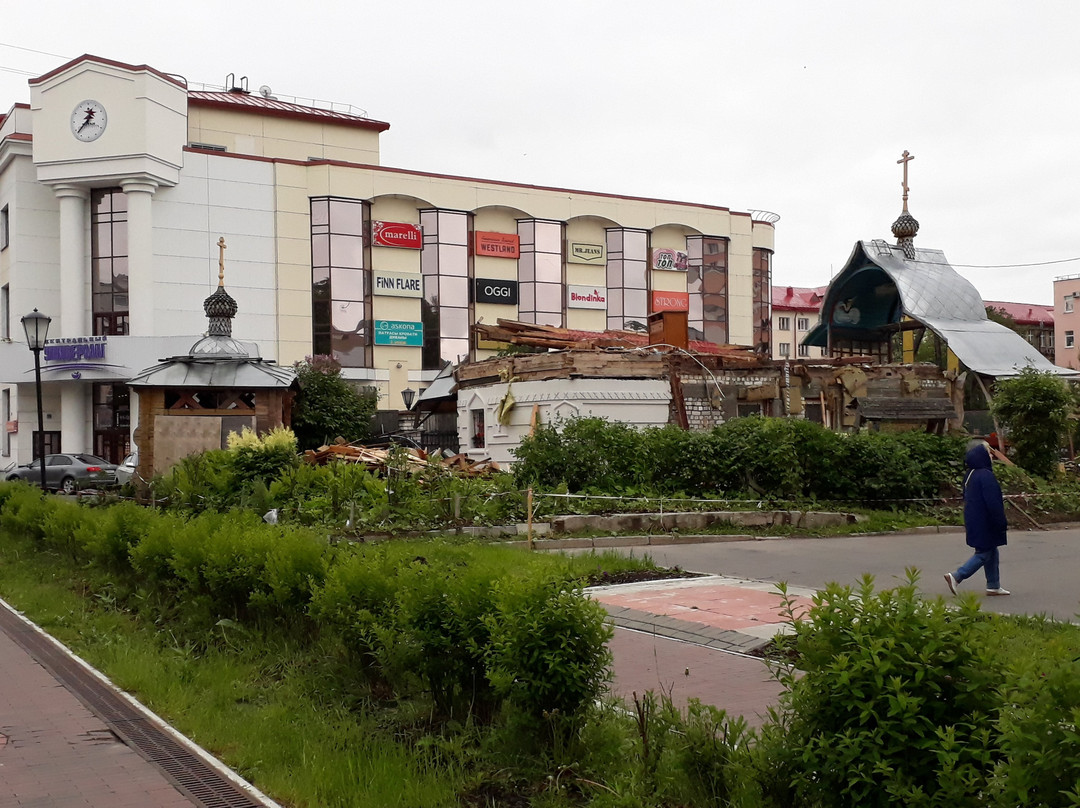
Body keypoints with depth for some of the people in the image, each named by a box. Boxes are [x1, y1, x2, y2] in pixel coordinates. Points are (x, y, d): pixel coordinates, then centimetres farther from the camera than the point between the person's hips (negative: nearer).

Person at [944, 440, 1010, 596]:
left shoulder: (969, 474, 7)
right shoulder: (986, 475, -22)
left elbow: (966, 498, 15)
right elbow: (993, 502, -22)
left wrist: (968, 523, 23)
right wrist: (1002, 523, -15)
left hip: (974, 520, 9)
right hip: (984, 523, -9)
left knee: (992, 552, 17)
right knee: (984, 554, 0)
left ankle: (993, 586, 23)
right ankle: (956, 577, -4)